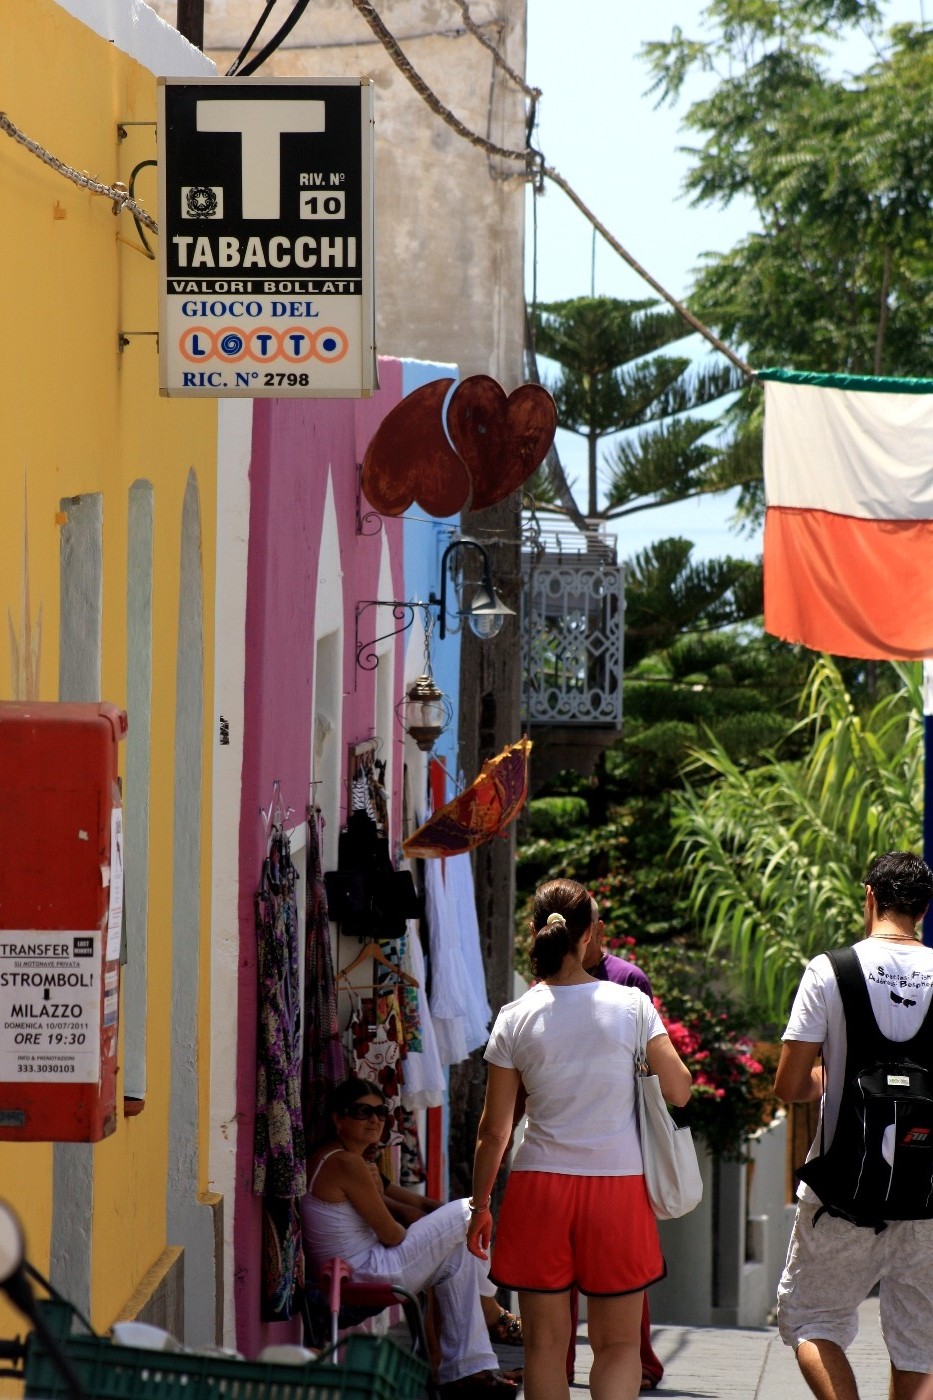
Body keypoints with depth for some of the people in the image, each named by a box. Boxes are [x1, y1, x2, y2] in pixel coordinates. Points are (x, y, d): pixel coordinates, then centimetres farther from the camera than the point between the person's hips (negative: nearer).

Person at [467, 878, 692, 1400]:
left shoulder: (516, 1018, -2)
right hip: (617, 1182, -1)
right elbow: (679, 1090, -1)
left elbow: (494, 1129, 2)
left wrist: (480, 1205, 13)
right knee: (618, 1343, 6)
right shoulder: (630, 1005, -5)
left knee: (545, 1343, 8)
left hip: (539, 1185, 1)